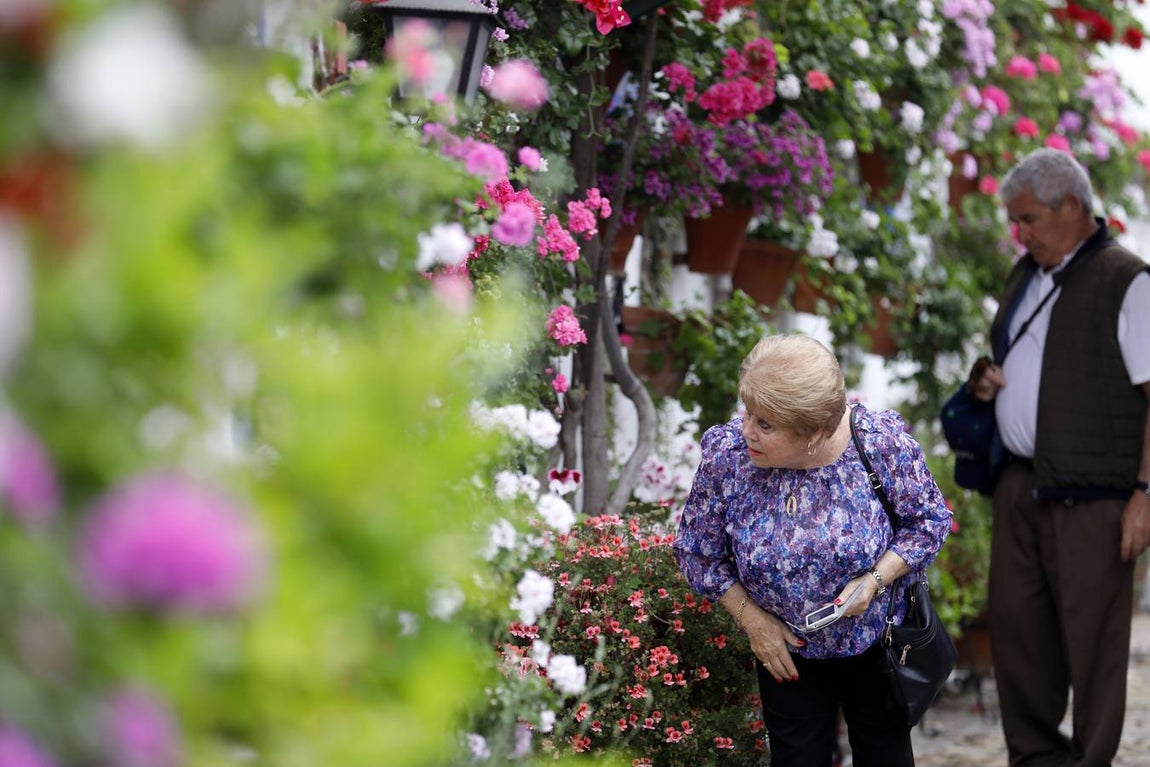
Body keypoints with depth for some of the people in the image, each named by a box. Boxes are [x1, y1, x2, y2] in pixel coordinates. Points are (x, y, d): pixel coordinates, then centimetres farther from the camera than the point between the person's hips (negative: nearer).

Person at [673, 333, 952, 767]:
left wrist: (875, 580, -25)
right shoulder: (726, 455, -23)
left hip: (877, 637, 0)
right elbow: (698, 552, -8)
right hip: (787, 650, 0)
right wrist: (752, 619, -12)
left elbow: (929, 520, -10)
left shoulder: (882, 443, -26)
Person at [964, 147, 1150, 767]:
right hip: (1019, 484, 8)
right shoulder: (1025, 276, 17)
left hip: (1089, 495, -8)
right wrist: (986, 380, 7)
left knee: (1091, 635, -3)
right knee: (1014, 621, 10)